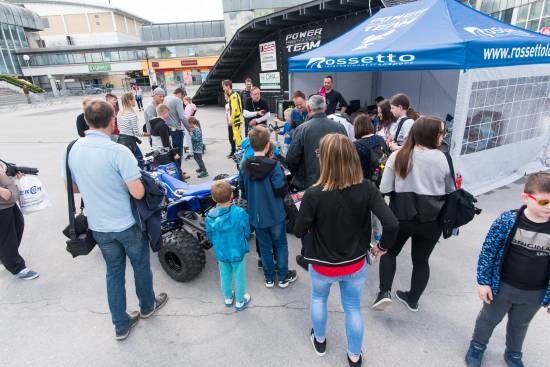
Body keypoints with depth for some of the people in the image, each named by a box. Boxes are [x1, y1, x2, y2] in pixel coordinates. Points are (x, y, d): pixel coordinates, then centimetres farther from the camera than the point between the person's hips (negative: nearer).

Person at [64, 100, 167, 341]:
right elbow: (138, 193, -25)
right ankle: (147, 305, 42)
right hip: (127, 224, -5)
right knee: (141, 265, 19)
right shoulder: (118, 152, -23)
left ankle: (121, 325, 32)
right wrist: (137, 180, -5)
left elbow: (73, 188, 9)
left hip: (98, 226, 5)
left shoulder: (74, 150, -3)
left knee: (114, 271, 19)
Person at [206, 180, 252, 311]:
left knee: (225, 276, 25)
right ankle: (240, 301, 37)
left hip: (220, 253, 3)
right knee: (239, 277, 18)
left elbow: (210, 236, -2)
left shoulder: (210, 216, -17)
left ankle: (228, 298, 46)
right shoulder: (240, 213, -26)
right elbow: (247, 233, -11)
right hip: (238, 252, -3)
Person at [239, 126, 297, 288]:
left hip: (256, 214, 4)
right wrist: (284, 182, 0)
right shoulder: (273, 165, -21)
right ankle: (284, 277, 29)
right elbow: (281, 191, -20)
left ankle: (269, 278, 32)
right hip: (275, 214, -3)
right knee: (280, 245, 16)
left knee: (265, 247, 18)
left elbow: (243, 191, 1)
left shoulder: (245, 166, -7)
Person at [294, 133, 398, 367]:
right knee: (353, 308, 25)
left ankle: (319, 341, 53)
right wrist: (383, 246, -3)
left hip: (323, 266, -1)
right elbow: (392, 224, -22)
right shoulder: (366, 188, -20)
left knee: (318, 298, 30)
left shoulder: (314, 195, -28)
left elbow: (299, 231, -17)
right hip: (355, 265, 2)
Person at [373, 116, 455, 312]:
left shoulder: (397, 156, -8)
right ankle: (413, 300, 34)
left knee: (389, 251, 22)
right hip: (431, 219, 1)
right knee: (421, 260, 19)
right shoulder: (441, 158, -6)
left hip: (401, 216, -1)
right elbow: (450, 191, 6)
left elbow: (384, 189, -8)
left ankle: (384, 292, 12)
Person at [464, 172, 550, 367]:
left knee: (520, 324, 27)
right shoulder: (507, 221, -21)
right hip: (502, 286, -2)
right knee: (489, 319, 20)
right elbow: (488, 251, -12)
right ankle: (478, 346, 46)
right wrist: (483, 281, -9)